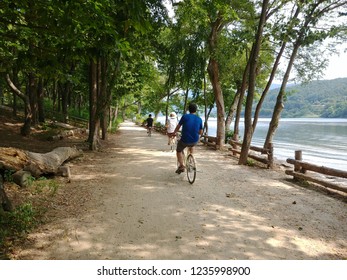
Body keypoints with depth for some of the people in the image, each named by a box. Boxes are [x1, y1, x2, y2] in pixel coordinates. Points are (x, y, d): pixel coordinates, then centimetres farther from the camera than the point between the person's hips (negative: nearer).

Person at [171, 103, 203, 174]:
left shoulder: (185, 116, -5)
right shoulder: (199, 119, 3)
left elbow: (178, 127, 7)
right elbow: (200, 132, 12)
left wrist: (174, 133, 26)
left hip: (185, 140, -3)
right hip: (195, 141, 3)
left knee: (179, 151, 24)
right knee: (191, 146, 38)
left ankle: (182, 165, 6)